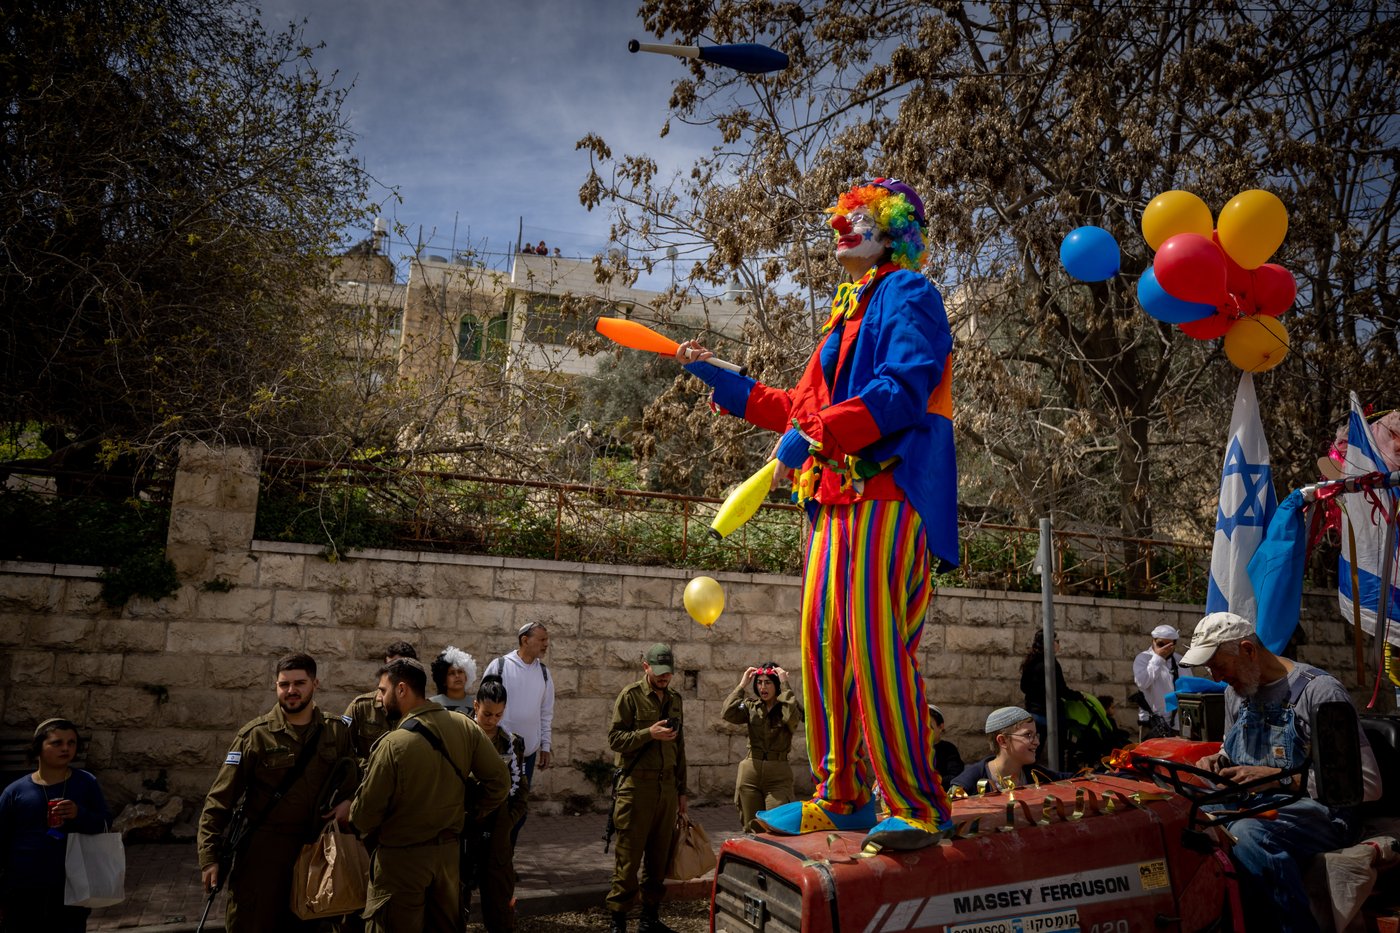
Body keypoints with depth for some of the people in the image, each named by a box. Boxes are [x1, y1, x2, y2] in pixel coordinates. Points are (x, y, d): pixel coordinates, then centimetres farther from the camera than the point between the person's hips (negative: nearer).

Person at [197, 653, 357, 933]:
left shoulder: (338, 731, 0)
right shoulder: (255, 735, -9)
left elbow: (354, 777, 12)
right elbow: (220, 799, -8)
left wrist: (348, 801, -9)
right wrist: (209, 857, -12)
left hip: (316, 847, 3)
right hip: (263, 848, -3)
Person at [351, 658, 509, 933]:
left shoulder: (393, 743, -22)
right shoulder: (465, 726, -8)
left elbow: (366, 813, -14)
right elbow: (499, 779, -4)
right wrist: (474, 815, 10)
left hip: (401, 857, -5)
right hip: (449, 851, 5)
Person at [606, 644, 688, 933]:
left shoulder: (675, 699, 14)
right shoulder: (630, 695, -3)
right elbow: (615, 738, -9)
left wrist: (681, 790, 18)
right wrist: (649, 734, -21)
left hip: (667, 786, 6)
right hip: (637, 786, -5)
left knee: (659, 855, 10)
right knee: (629, 856, -1)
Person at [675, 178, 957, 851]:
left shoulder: (907, 294, 1)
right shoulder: (848, 310, 28)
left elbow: (904, 387, -17)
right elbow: (805, 408, 26)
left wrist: (813, 435, -23)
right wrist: (720, 379, 26)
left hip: (889, 497, -9)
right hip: (836, 500, 9)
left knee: (876, 649, -12)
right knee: (824, 645, 7)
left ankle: (918, 806, 0)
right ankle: (840, 799, 17)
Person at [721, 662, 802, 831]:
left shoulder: (785, 708, -1)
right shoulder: (751, 706, 7)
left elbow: (792, 717, -25)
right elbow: (727, 714, -9)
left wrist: (785, 684, -17)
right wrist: (742, 685, -6)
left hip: (778, 774, -3)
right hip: (750, 772, 3)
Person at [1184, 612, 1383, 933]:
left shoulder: (1319, 690, -12)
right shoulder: (1236, 692, 11)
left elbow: (1367, 784, -17)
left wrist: (1276, 777, -24)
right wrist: (1219, 761, 3)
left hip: (1319, 811, -6)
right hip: (1253, 805, 7)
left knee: (1248, 834, -38)